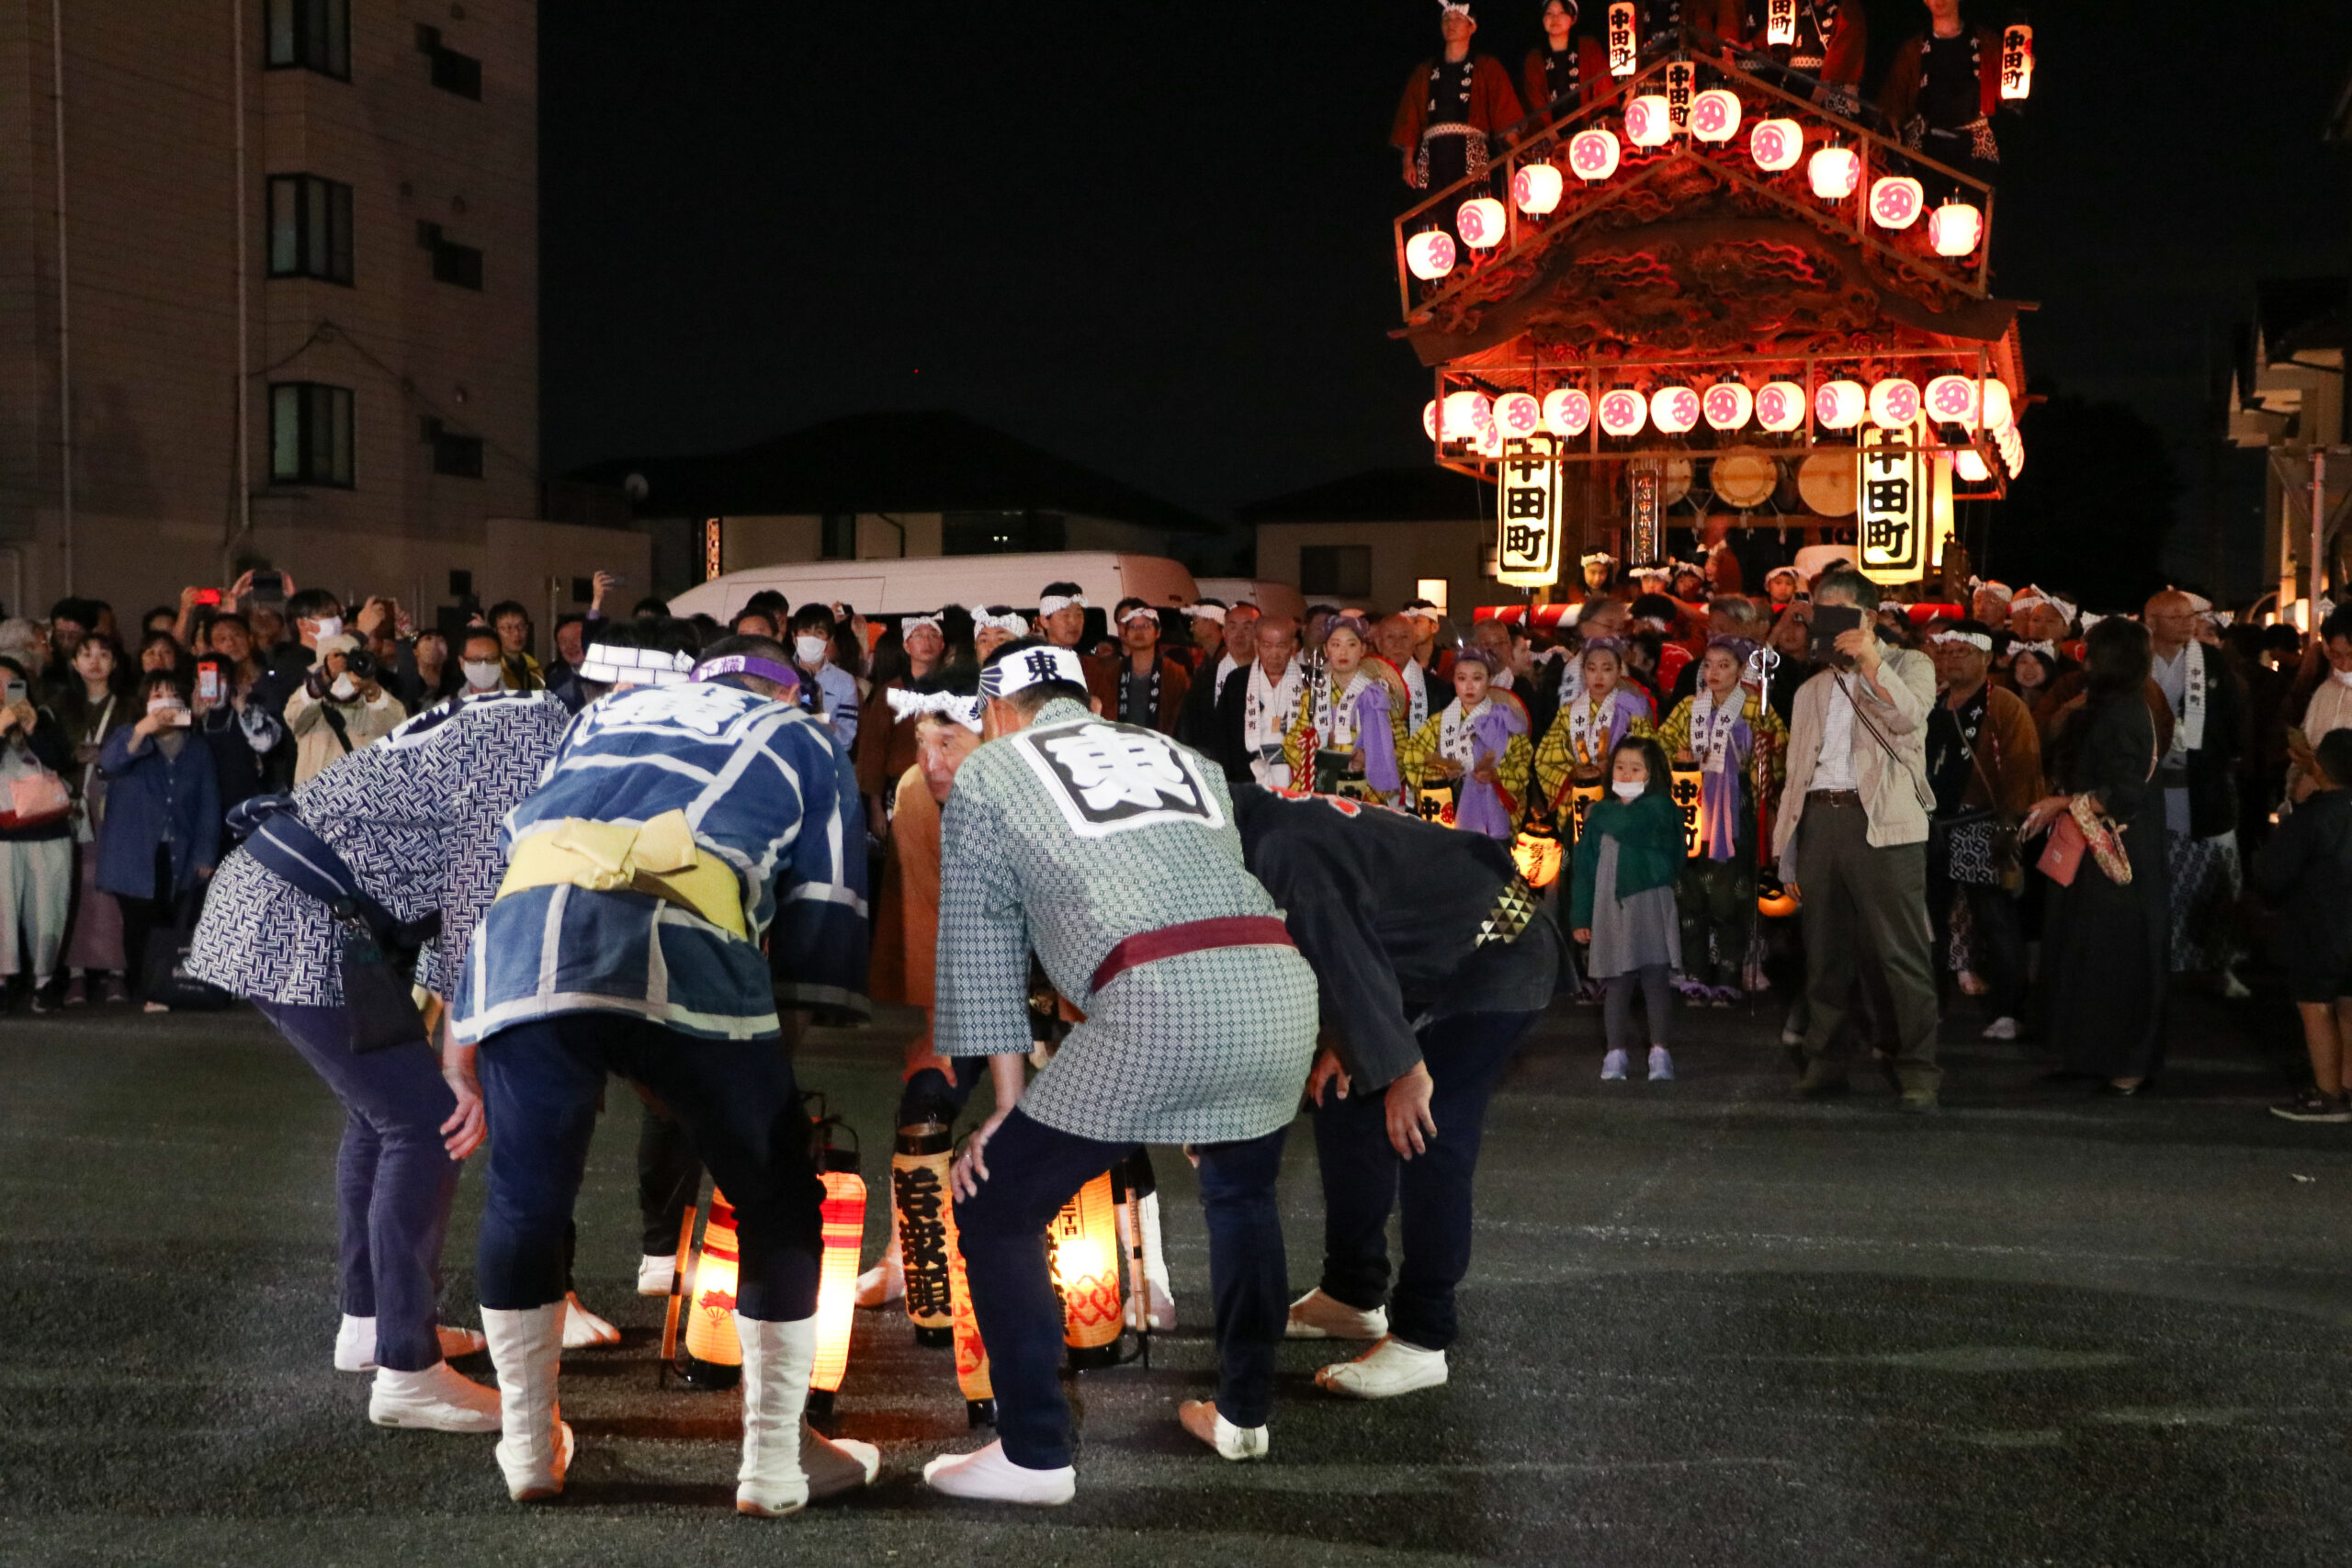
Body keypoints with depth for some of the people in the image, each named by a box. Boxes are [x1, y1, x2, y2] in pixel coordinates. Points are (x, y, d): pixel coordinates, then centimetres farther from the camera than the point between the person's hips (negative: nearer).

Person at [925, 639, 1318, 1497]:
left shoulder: (988, 772, 20)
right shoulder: (1181, 756, 32)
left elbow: (980, 941, 17)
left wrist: (1006, 1099, 19)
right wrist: (1203, 1089, 40)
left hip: (1157, 999, -5)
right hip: (1281, 980, 6)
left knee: (995, 1209, 11)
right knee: (1242, 1192, 33)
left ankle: (1035, 1456, 11)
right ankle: (1243, 1413, 39)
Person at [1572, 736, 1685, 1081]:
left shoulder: (1658, 807, 0)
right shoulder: (1600, 814, 14)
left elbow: (1629, 825, -21)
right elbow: (1585, 867, 15)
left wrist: (1600, 815, 0)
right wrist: (1581, 917, 11)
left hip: (1650, 903, -4)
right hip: (1610, 908, 4)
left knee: (1655, 979, -6)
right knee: (1615, 984, 5)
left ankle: (1660, 1052, -5)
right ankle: (1617, 1052, 10)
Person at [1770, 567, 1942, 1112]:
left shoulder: (1908, 665, 12)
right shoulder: (1812, 690, 26)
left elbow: (1908, 716, -11)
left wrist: (1870, 661, -14)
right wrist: (1788, 854, 16)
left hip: (1881, 821, -5)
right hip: (1819, 819, 5)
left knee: (1900, 952, -9)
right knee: (1824, 954, 6)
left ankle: (1918, 1071, -7)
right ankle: (1823, 1064, 12)